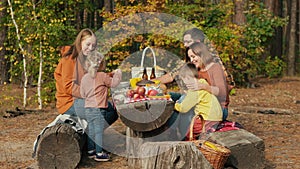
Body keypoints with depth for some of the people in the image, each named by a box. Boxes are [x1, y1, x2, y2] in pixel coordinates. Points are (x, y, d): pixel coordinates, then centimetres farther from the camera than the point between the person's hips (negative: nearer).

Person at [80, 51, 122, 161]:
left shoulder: (84, 78, 6)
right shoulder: (102, 76, -11)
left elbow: (82, 94, 12)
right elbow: (113, 83, -2)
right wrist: (118, 73, 13)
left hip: (88, 108, 6)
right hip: (99, 108, -6)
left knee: (91, 130, 14)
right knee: (99, 130, -3)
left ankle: (90, 151, 23)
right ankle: (99, 154, -1)